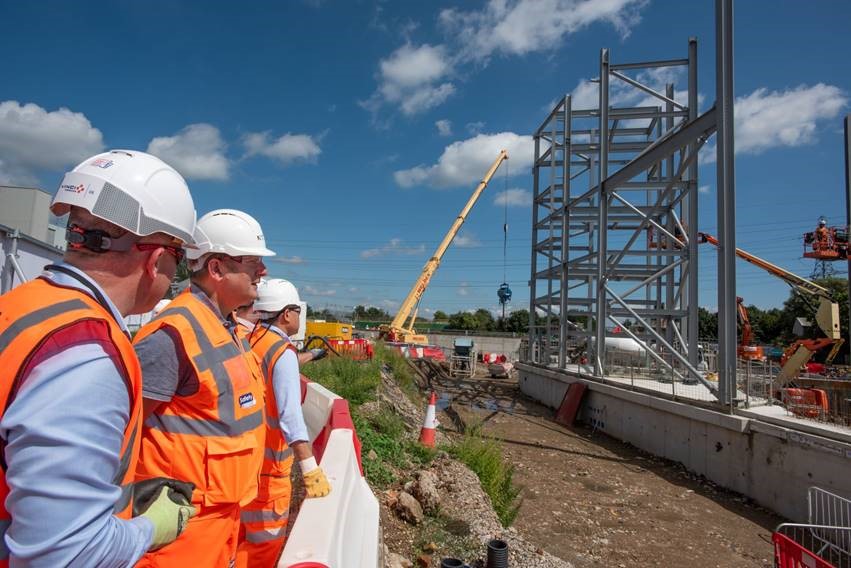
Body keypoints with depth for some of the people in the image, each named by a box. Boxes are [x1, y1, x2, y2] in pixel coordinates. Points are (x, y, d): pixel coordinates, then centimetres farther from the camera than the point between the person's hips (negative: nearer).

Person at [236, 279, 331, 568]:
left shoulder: (247, 341, 3)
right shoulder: (283, 352, -19)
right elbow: (290, 415, -30)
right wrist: (310, 468, -35)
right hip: (266, 461, -8)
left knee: (242, 531, 24)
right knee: (266, 540, 6)